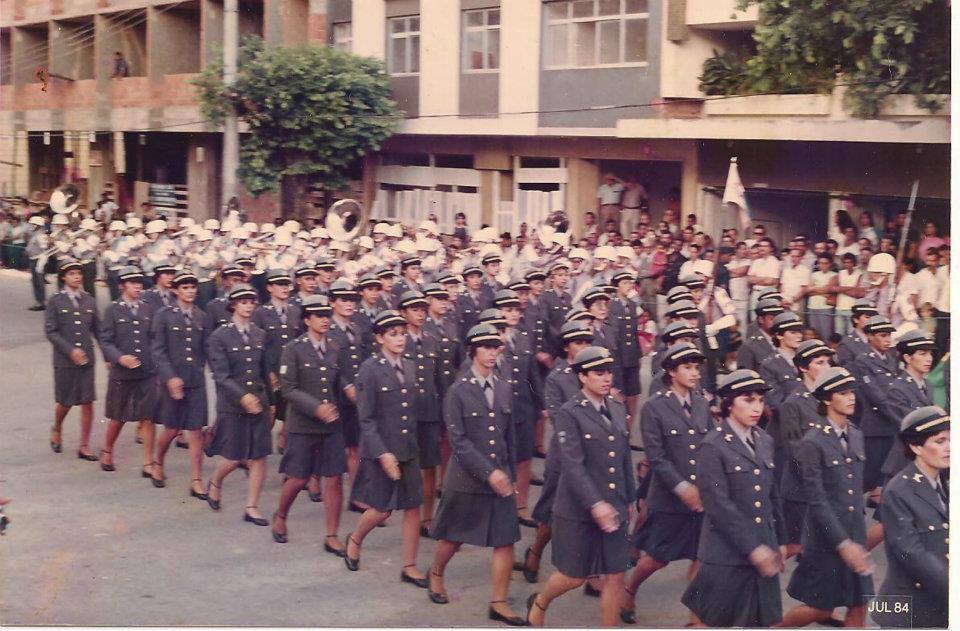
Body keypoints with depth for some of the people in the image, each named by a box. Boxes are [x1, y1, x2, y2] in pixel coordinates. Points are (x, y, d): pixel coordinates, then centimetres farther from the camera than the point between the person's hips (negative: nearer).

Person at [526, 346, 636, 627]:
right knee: (573, 577, 7)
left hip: (614, 509, 5)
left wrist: (629, 500, 17)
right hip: (578, 510, -5)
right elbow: (572, 465, -19)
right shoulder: (569, 413, -12)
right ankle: (539, 604, 36)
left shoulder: (618, 409, 8)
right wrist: (595, 505, -25)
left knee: (615, 577, 5)